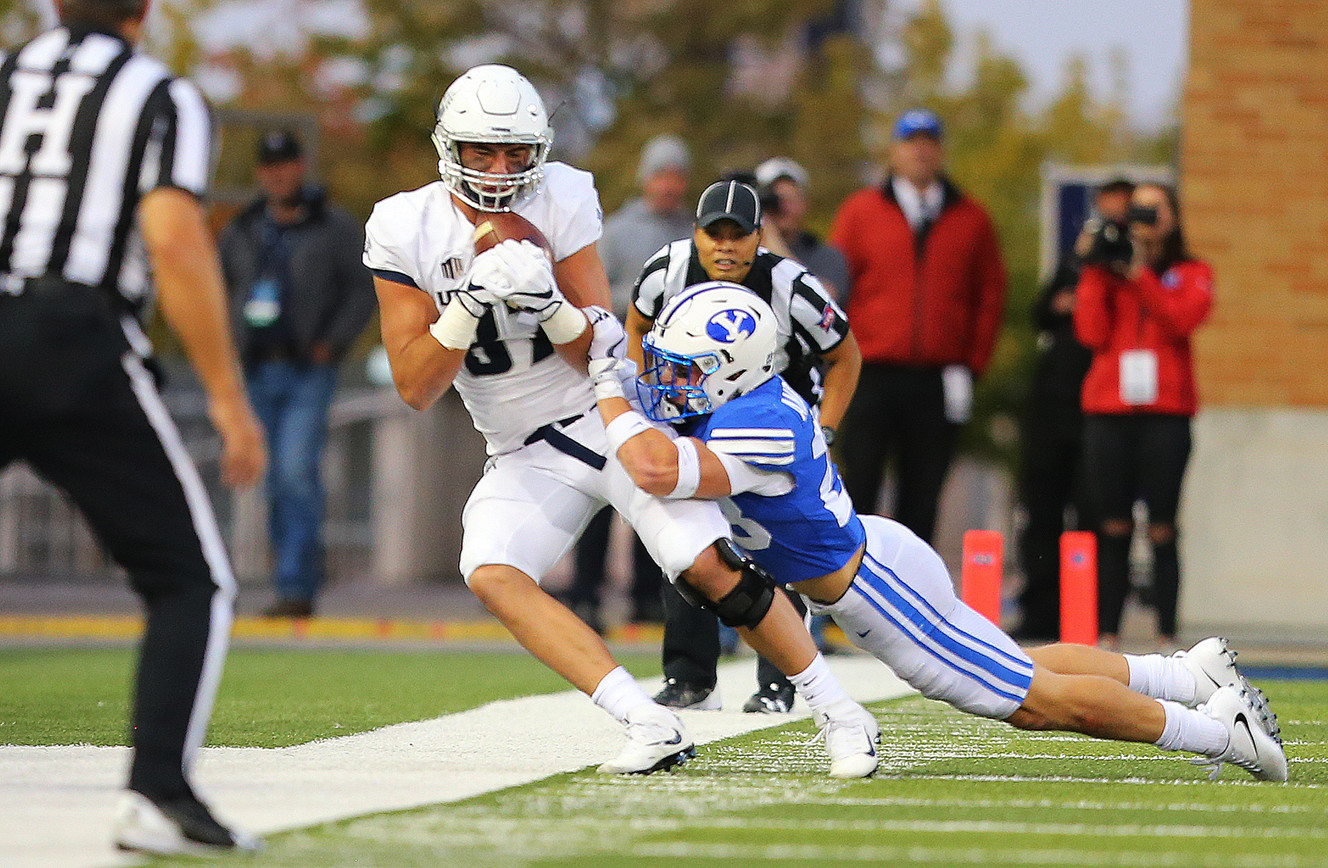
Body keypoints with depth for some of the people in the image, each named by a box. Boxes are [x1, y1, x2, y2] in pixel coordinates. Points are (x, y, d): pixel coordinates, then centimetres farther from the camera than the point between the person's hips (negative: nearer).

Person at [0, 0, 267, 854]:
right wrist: (228, 394, -6)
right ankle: (159, 793, -9)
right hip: (78, 358, -4)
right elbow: (175, 240, -9)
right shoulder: (163, 98, 4)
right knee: (191, 583, 6)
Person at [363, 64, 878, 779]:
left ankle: (838, 713, 2)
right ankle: (650, 727, -28)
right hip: (526, 455, 2)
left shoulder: (561, 201, -10)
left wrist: (550, 306, -30)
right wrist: (468, 307, -25)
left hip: (612, 418, -2)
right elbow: (415, 388, -10)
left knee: (711, 569, -16)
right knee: (492, 577, -25)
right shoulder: (406, 231, -8)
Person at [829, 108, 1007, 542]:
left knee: (922, 494, 3)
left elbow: (990, 295, 10)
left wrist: (970, 367, 2)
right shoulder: (860, 211, 7)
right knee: (858, 486, -4)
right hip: (872, 376, -1)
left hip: (938, 385, 1)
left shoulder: (970, 219, 10)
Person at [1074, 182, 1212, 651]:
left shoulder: (1192, 274, 10)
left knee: (1162, 529, -4)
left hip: (1166, 413, -2)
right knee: (1113, 528, -1)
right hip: (1109, 412, 2)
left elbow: (1182, 319, -11)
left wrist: (1140, 273, -13)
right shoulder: (1107, 271, 13)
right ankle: (1107, 634, 0)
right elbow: (1092, 333, -1)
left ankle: (1166, 635, -5)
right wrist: (1095, 271, -3)